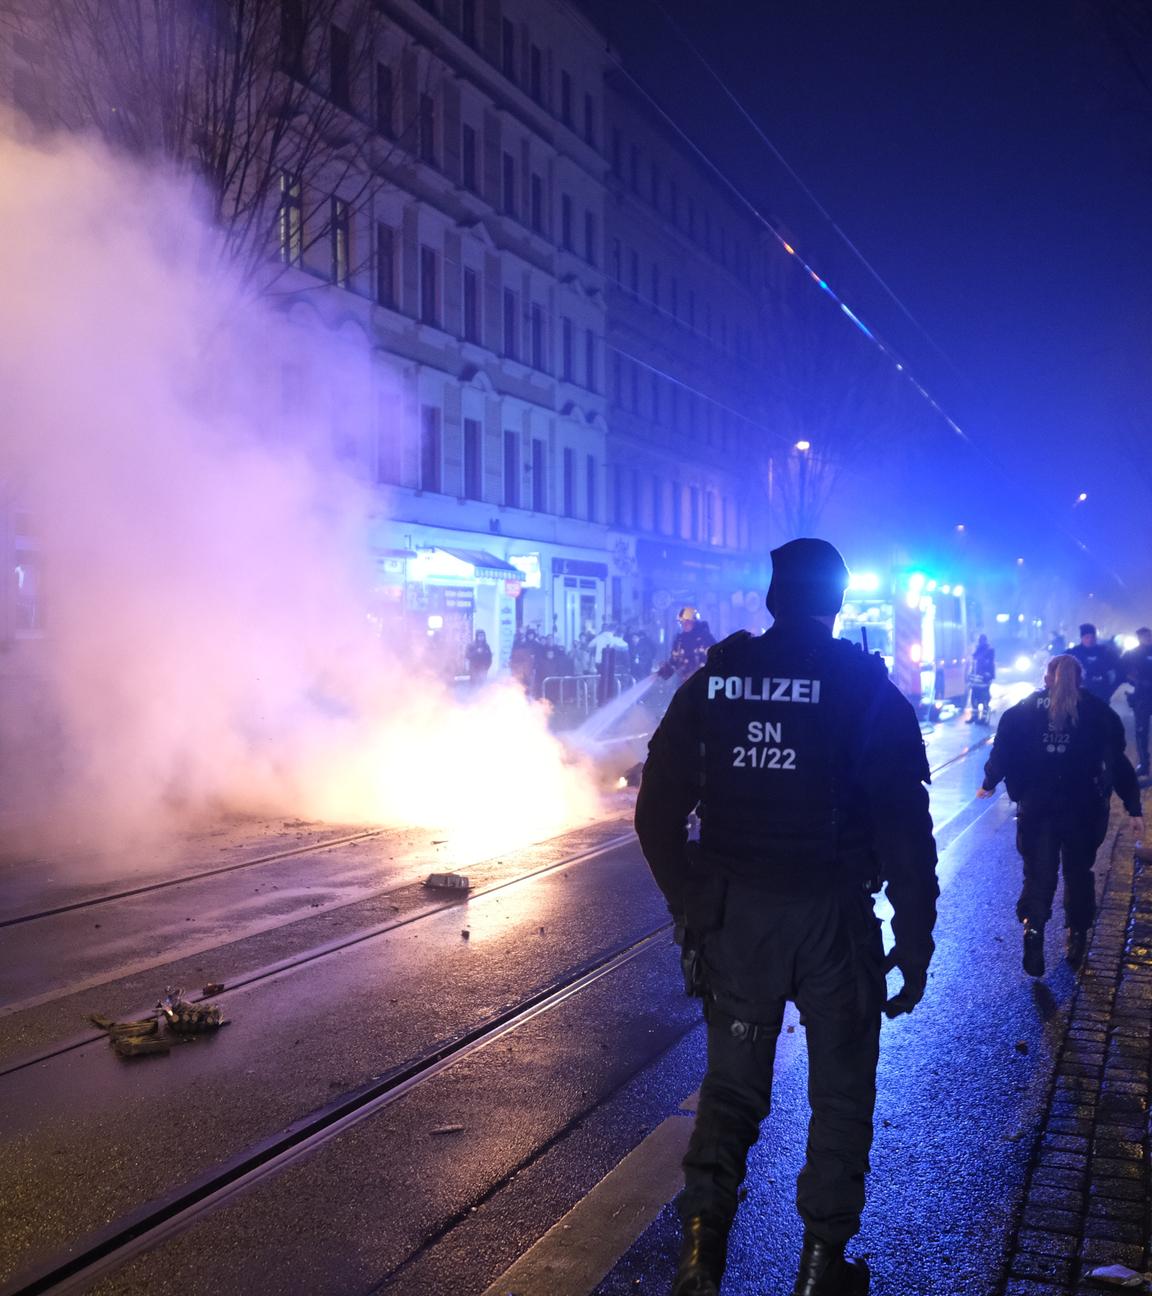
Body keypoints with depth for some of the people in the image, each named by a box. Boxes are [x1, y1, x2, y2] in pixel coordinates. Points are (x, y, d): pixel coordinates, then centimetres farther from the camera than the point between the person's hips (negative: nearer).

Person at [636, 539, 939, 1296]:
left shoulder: (712, 681, 1)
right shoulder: (868, 690, -6)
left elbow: (658, 813, 1)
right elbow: (905, 828, -9)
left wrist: (692, 906, 10)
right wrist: (915, 943, -2)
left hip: (732, 914, 2)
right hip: (833, 919, -2)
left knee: (732, 1083, 16)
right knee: (840, 1093, 14)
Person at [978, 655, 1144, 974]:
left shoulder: (1024, 710, 0)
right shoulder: (1098, 713, -1)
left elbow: (1003, 749, 2)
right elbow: (1118, 762, -3)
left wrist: (990, 783, 18)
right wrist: (1133, 807, 1)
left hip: (1036, 807, 0)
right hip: (1083, 808, 0)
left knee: (1038, 875, 7)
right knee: (1078, 873, 18)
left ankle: (1033, 938, -7)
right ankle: (1077, 940, 24)